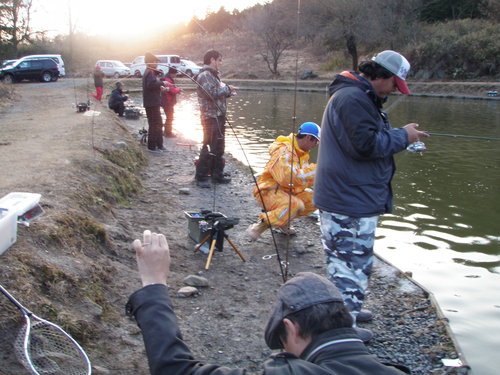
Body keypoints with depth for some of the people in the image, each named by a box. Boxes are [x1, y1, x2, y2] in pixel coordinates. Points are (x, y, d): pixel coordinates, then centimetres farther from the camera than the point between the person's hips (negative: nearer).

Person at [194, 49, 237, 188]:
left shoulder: (213, 75, 20)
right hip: (211, 116, -10)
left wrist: (228, 92, 5)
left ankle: (217, 174, 23)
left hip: (219, 116, 10)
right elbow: (211, 93, -22)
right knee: (209, 147, -8)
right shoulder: (205, 75, -11)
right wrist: (227, 88, -9)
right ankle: (201, 177, -1)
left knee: (219, 147, 14)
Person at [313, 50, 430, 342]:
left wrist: (400, 136, 10)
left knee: (347, 259, 22)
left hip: (350, 196, 12)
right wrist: (402, 136, -13)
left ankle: (348, 309, 38)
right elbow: (366, 144, -25)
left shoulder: (360, 97, 18)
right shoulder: (353, 98, -19)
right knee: (353, 260, -3)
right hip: (351, 200, -12)